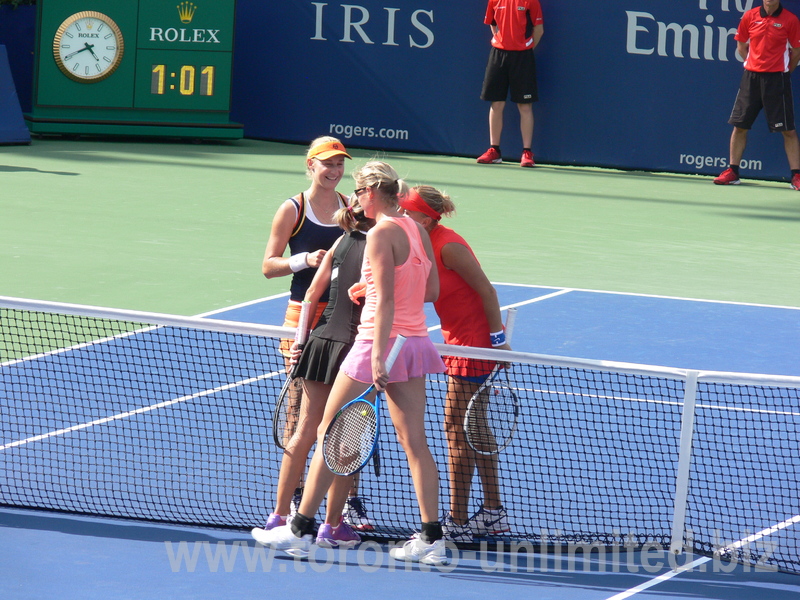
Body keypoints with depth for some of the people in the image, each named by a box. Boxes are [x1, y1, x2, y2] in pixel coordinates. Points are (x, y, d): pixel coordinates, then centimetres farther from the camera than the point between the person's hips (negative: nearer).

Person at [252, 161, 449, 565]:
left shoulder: (381, 234, -14)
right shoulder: (417, 230, 8)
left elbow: (386, 301, -20)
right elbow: (431, 291, 13)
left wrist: (378, 358, -23)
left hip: (379, 341, -7)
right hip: (415, 342, 7)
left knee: (330, 435, 3)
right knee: (414, 440, 8)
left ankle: (300, 531, 8)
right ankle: (431, 539, 4)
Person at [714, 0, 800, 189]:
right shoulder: (750, 17, 3)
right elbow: (741, 46, 15)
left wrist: (784, 72, 3)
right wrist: (755, 64, 9)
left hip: (777, 77, -3)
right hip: (751, 76, 3)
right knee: (739, 125, 6)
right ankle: (732, 171, 17)